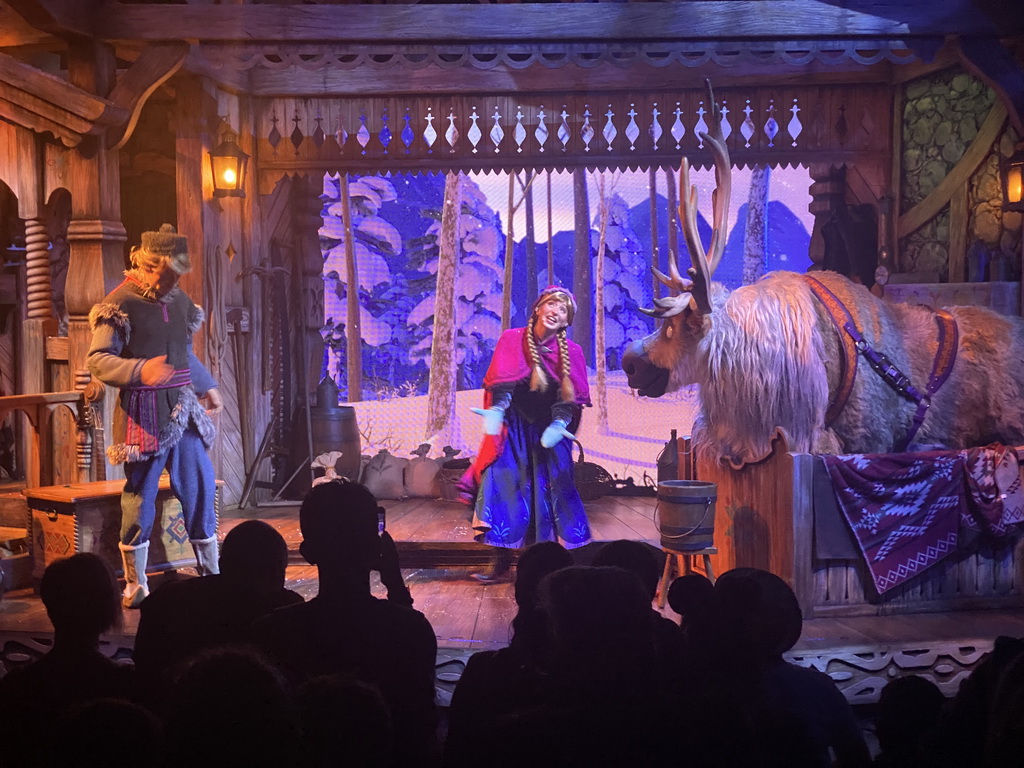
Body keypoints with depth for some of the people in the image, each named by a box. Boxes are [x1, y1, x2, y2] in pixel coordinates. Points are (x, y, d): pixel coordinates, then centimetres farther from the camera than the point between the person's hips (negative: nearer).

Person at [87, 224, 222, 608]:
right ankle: (135, 585, 12)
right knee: (139, 497, 0)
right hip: (143, 414, -6)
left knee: (200, 490, 7)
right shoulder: (120, 303, -8)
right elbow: (98, 360, -15)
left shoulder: (179, 299, 12)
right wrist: (141, 370, -30)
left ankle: (211, 574, 18)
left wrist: (208, 386, 32)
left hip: (184, 412, 6)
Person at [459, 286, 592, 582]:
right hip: (514, 429, -1)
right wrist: (495, 411, -31)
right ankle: (501, 560, -1)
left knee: (553, 488, -1)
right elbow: (502, 383, -13)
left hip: (548, 431, 1)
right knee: (504, 486, -7)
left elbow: (570, 397, -6)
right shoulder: (512, 340, -5)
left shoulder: (571, 352, -3)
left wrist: (558, 425, -23)